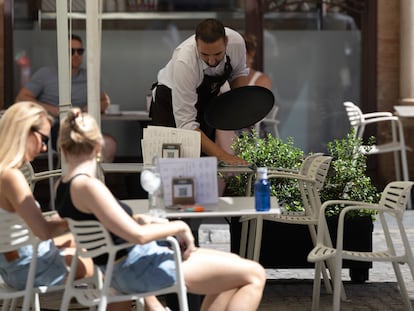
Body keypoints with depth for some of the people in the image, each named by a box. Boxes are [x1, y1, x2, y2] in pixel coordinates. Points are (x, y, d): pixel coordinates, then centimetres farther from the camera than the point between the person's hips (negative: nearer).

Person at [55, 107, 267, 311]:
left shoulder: (63, 187, 5)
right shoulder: (87, 186, -23)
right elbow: (137, 235, -25)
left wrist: (137, 219, 9)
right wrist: (179, 227, -10)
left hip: (126, 268, 10)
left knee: (232, 263, 21)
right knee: (254, 274, -9)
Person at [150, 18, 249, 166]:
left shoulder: (237, 42, -26)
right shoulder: (184, 60, -40)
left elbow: (239, 72, 0)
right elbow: (186, 123, -39)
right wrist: (221, 155, -48)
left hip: (208, 98, 4)